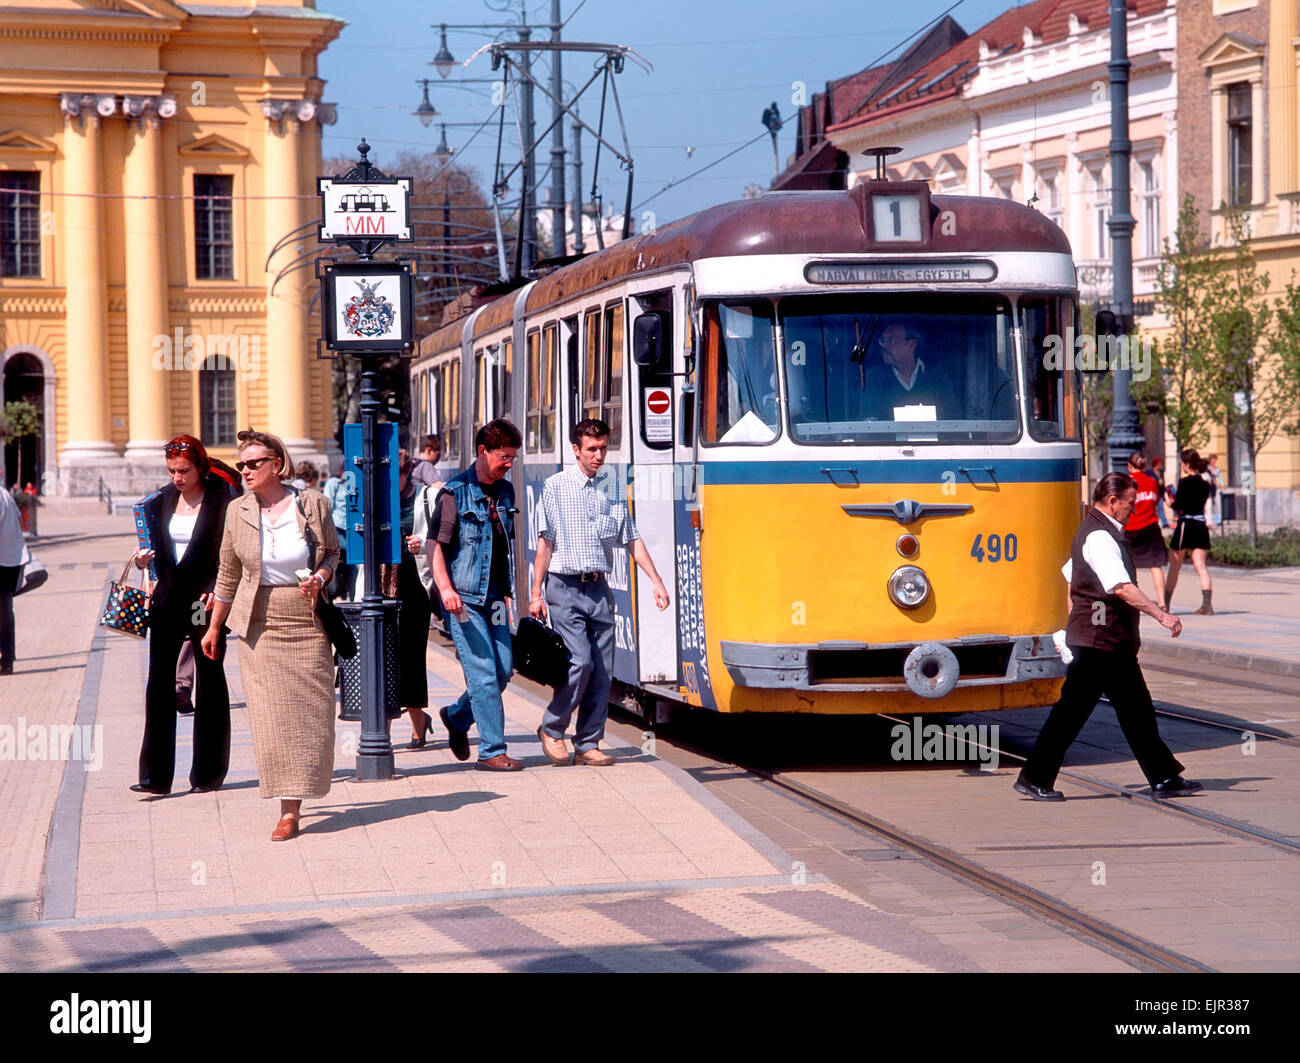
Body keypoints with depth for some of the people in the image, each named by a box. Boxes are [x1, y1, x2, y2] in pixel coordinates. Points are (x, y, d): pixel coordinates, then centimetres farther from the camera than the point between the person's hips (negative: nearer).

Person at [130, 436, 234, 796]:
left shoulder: (221, 500, -6)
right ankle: (155, 775, -2)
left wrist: (218, 591, -18)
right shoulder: (162, 500, 9)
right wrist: (143, 560, -3)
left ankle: (208, 773, 13)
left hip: (206, 600, -4)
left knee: (210, 682, 4)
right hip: (169, 597, 4)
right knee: (159, 681, -2)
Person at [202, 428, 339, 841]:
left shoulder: (313, 504, -3)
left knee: (309, 713, -1)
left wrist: (320, 576, -10)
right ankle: (288, 810, 1)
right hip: (260, 625, 0)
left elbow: (333, 551, 12)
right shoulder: (238, 511, 2)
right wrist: (213, 627, 15)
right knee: (270, 714, -5)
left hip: (307, 622, 0)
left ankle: (294, 804, 10)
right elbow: (228, 573, 11)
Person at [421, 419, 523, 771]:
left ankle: (457, 717, 31)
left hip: (494, 597, 7)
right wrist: (445, 588, -24)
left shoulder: (505, 492, 14)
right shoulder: (456, 492, -8)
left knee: (503, 669, 7)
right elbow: (434, 544, -12)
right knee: (483, 672, -9)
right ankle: (492, 751, -4)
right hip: (464, 597, -7)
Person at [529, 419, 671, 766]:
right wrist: (536, 592, -5)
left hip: (599, 590, 4)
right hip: (566, 588, -4)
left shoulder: (612, 490, 10)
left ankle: (588, 744, 9)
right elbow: (545, 542, -1)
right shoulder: (556, 487, 0)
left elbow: (632, 539, 14)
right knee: (579, 662, -16)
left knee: (602, 671, 1)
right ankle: (552, 730, 3)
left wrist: (656, 580, 7)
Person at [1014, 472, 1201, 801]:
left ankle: (1164, 777, 12)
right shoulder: (1100, 537, -17)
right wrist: (1161, 615, -32)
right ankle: (1033, 778, 1)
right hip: (1098, 639, -11)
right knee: (1072, 709, -5)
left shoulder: (1092, 531, 16)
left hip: (1113, 640, 11)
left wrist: (1074, 622, 29)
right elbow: (1122, 587, -28)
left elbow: (1070, 574, 26)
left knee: (1135, 708, 10)